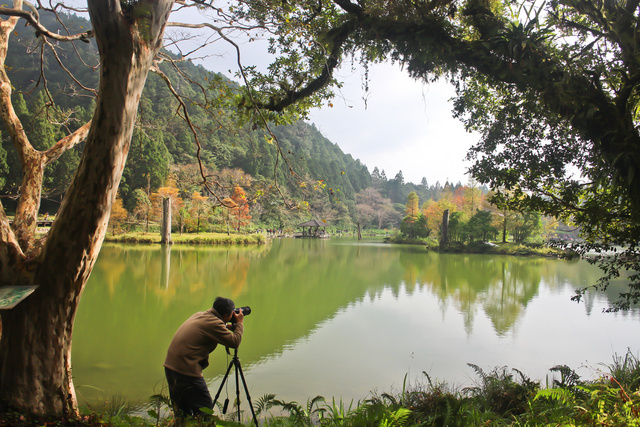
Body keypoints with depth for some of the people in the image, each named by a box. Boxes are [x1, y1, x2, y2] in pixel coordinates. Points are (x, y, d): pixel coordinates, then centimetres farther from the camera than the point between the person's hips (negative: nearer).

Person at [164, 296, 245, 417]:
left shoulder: (199, 315, 14)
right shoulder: (214, 323, -14)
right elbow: (235, 342, -12)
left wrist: (231, 327, 23)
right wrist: (239, 323, 2)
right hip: (186, 370, -9)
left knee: (181, 412, 21)